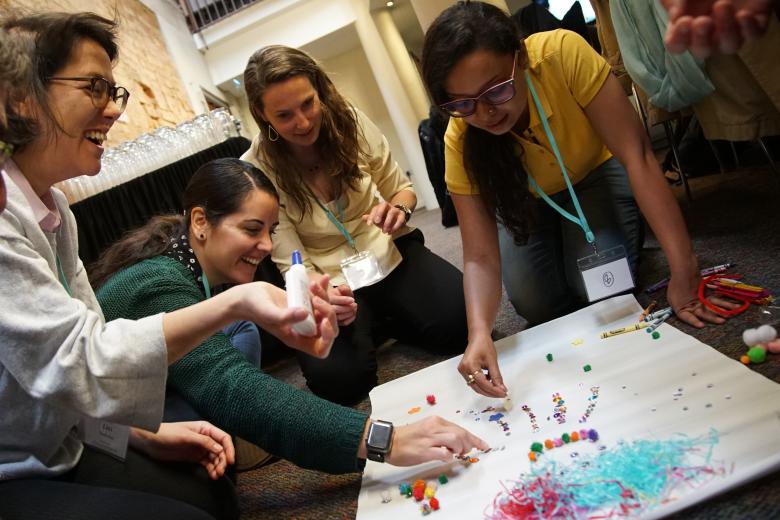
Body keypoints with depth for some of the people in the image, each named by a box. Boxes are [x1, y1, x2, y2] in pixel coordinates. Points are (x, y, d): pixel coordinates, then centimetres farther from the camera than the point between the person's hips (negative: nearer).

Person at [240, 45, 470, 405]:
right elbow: (293, 263, -13)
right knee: (335, 378, -27)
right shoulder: (257, 170, -13)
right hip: (326, 280, -1)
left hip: (389, 252, 2)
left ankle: (385, 319, 8)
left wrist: (398, 208, -17)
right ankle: (368, 324, 7)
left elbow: (401, 188, 8)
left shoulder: (351, 122, -6)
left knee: (463, 318, -24)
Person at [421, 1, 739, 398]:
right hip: (524, 198, 2)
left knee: (603, 288, -22)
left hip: (596, 169, -1)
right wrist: (479, 332, -51)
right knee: (535, 304, -16)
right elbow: (480, 256, -31)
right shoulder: (460, 142, -31)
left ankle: (631, 234, 12)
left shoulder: (562, 53, -37)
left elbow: (637, 155, -35)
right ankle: (555, 244, 16)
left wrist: (683, 269, -40)